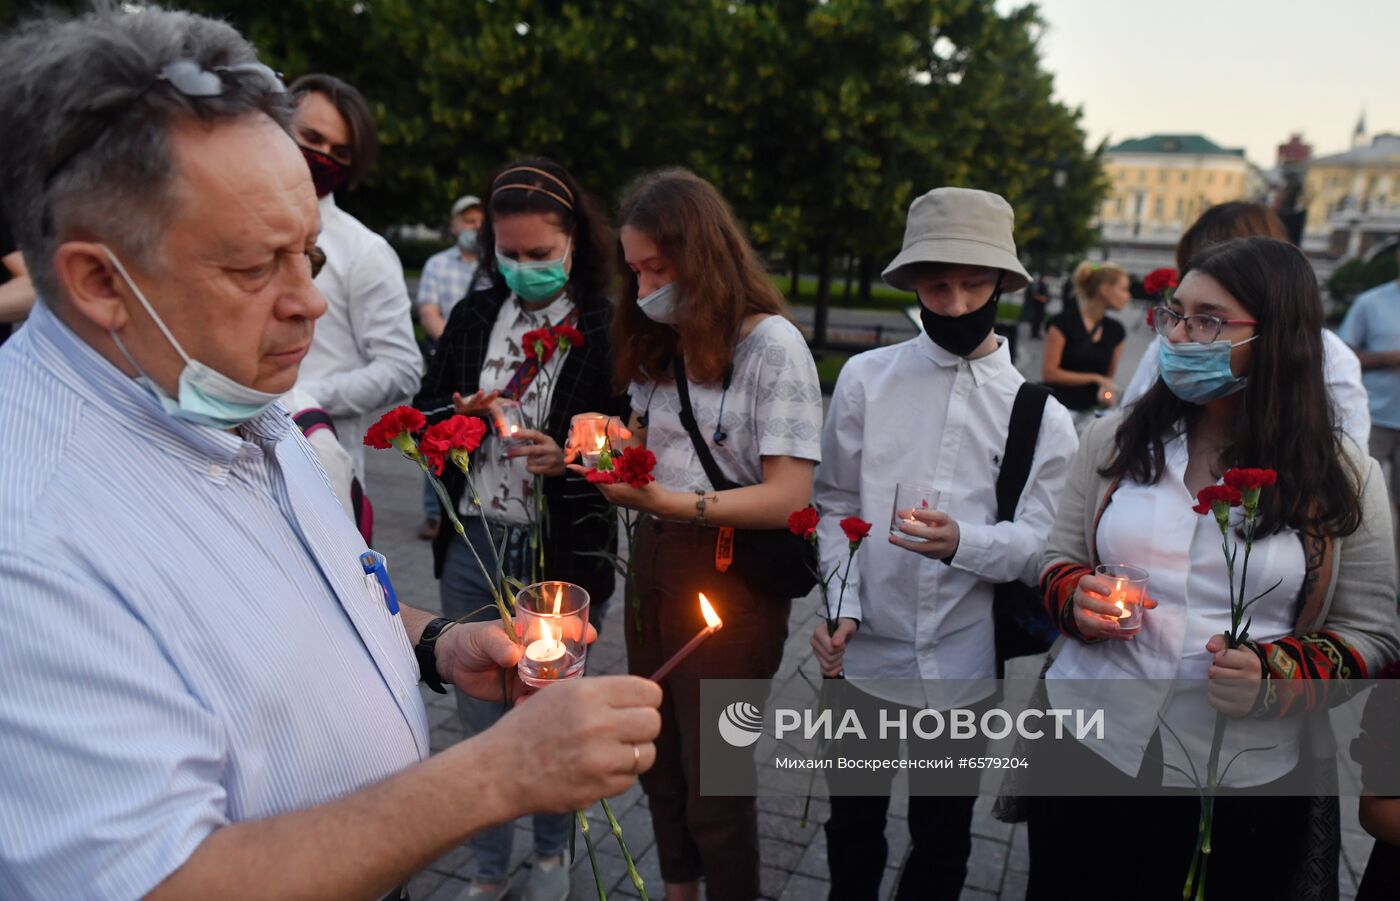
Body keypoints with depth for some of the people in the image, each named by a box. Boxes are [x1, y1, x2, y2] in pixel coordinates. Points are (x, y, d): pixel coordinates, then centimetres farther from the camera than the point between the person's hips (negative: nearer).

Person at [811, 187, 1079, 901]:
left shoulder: (1043, 418, -2)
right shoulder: (866, 378, -2)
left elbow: (1042, 545, -6)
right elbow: (836, 507, 2)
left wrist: (962, 542, -25)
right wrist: (839, 606, -11)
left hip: (963, 666, 0)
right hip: (865, 652, 1)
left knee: (942, 839, 18)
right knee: (853, 823, 18)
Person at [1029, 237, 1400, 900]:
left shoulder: (1343, 477, -3)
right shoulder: (1115, 438, 1)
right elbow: (1061, 559, 8)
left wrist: (1276, 676, -18)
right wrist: (1077, 599, -14)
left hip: (1245, 774, -1)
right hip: (1086, 746, 2)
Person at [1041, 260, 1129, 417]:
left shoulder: (1115, 330, 8)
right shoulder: (1064, 322, -7)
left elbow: (1110, 375, 16)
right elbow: (1049, 372, -10)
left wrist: (1107, 392, -7)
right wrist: (1095, 378, -10)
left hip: (1093, 410, 5)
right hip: (1060, 407, -4)